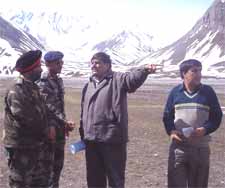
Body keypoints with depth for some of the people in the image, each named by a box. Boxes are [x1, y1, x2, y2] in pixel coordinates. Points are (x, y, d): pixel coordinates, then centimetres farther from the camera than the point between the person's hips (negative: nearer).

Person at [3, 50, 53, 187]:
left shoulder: (33, 88, 10)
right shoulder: (16, 92, -20)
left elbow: (41, 113, 19)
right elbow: (28, 119, -24)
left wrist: (46, 133, 6)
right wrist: (46, 132, -8)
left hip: (37, 144, 9)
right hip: (21, 148, -9)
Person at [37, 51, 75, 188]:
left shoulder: (59, 80, 12)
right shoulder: (42, 82, -14)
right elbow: (49, 108, -19)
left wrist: (64, 124, 12)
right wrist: (65, 122, -19)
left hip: (59, 128, 8)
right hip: (49, 128, -8)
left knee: (58, 162, 15)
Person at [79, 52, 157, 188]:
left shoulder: (117, 80, -4)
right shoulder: (88, 86, 17)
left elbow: (132, 78, -26)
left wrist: (145, 70, -47)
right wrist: (83, 134, 22)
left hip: (112, 138, -6)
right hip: (91, 140, 7)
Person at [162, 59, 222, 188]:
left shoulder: (208, 92, 2)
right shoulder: (175, 92, 4)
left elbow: (216, 117, 3)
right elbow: (167, 115, 9)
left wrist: (205, 130, -15)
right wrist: (171, 131, -10)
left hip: (201, 148, 0)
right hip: (178, 146, 0)